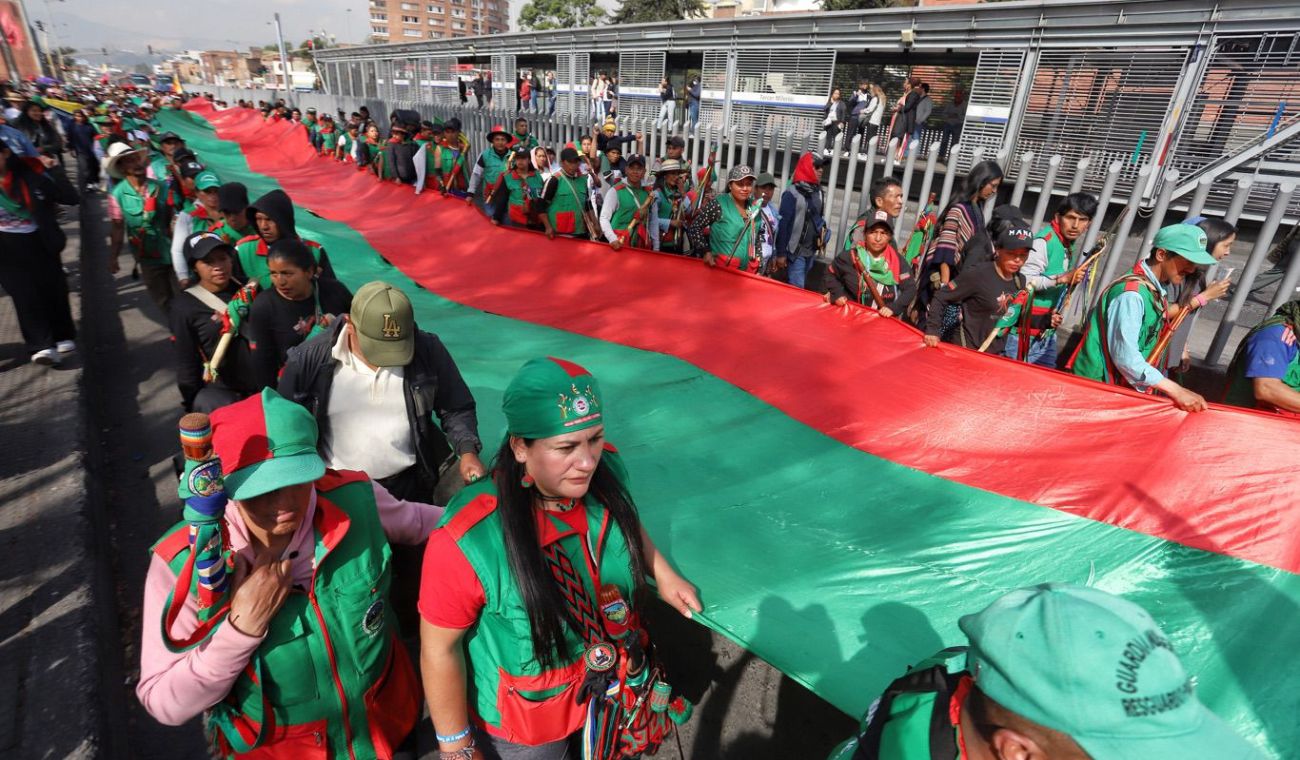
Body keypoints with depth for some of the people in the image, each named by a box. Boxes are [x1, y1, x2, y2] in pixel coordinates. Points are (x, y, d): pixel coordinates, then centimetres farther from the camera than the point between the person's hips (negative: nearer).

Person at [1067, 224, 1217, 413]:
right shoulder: (1132, 293, -21)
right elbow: (1125, 356, -26)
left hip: (1117, 387, 9)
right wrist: (1175, 390, -25)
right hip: (1097, 385, -9)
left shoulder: (1156, 290, 7)